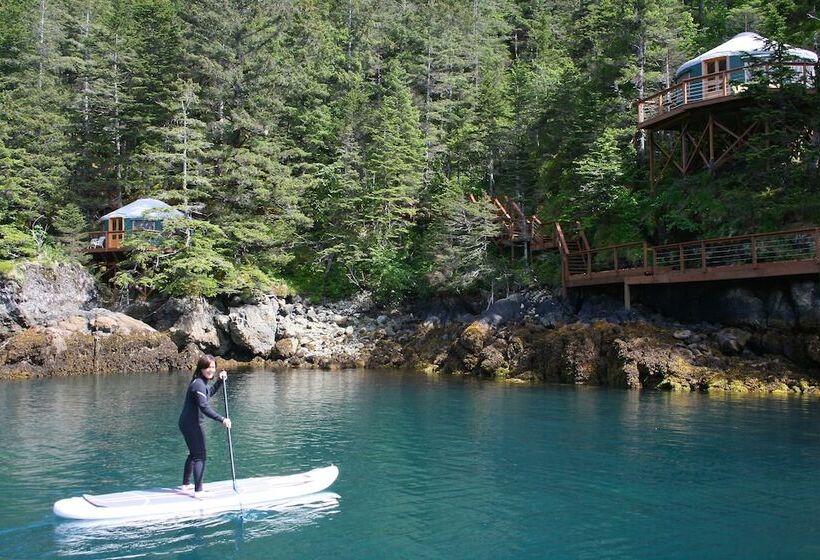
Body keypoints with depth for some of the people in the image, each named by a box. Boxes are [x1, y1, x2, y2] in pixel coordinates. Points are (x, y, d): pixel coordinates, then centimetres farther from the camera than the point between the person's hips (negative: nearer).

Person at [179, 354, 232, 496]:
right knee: (200, 456, -6)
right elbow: (204, 407, -29)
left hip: (186, 422, 11)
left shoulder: (202, 382, 10)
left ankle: (186, 484, 35)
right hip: (192, 424, -11)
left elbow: (209, 392, 31)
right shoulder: (199, 384, -21)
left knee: (194, 454, 23)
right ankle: (198, 491, -6)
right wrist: (222, 419, -31)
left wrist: (220, 381, 17)